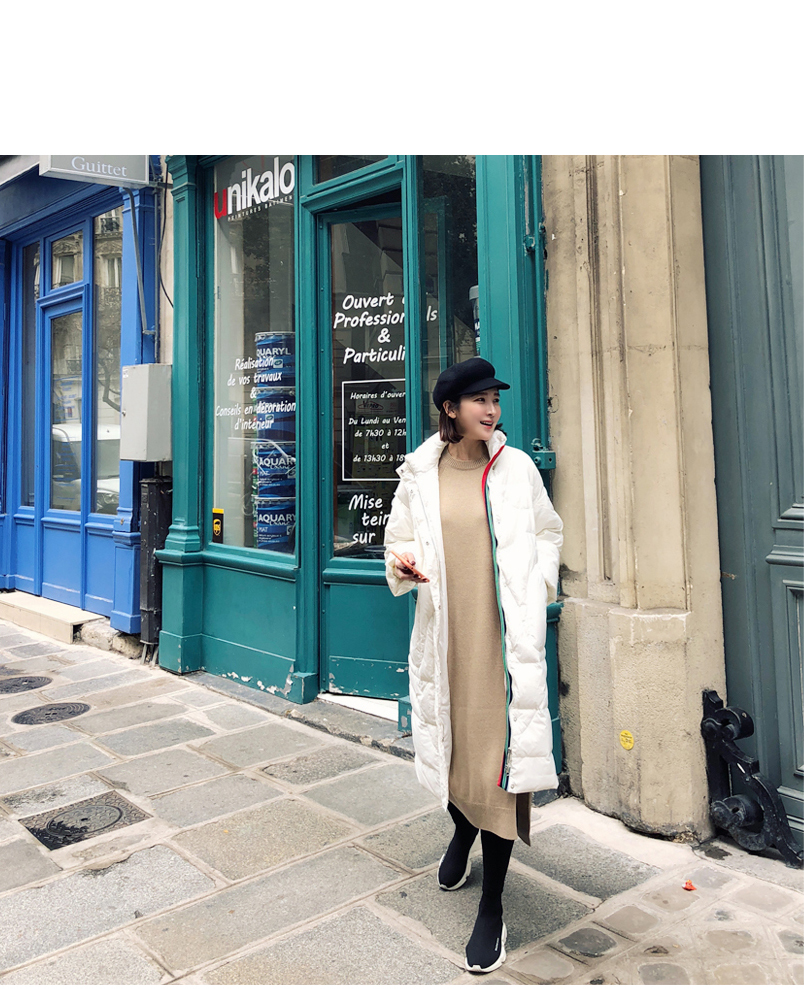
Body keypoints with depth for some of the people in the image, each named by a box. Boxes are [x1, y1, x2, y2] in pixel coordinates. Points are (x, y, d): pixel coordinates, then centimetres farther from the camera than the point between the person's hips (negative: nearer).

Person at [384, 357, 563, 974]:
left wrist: (543, 581, 0)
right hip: (445, 631, 2)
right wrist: (404, 561, -9)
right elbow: (399, 539, 12)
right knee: (450, 742, 15)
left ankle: (492, 908, 13)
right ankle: (462, 834, 49)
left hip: (505, 634, -1)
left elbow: (549, 531, 14)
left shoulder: (516, 468, 2)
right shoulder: (419, 475, 2)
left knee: (499, 752, -3)